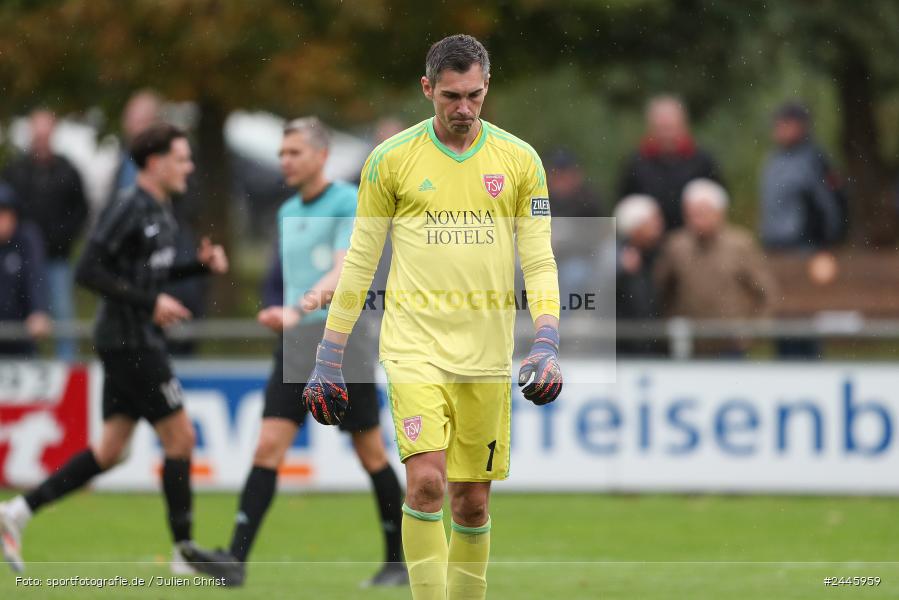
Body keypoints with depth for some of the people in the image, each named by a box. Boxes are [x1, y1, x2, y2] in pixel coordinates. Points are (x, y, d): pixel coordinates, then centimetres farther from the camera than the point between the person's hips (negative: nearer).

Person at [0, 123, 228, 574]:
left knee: (110, 449, 9)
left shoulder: (159, 211, 14)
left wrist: (200, 264, 11)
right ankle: (184, 550, 4)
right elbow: (88, 271, -20)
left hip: (133, 343, 10)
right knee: (180, 436, -4)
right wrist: (149, 303, -22)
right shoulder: (128, 209, -15)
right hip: (130, 341, -10)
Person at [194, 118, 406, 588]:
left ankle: (399, 561, 15)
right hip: (296, 345, 6)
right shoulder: (288, 212, 15)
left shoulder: (348, 203, -8)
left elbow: (344, 271, -22)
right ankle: (236, 559, -13)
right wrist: (276, 312, 8)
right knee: (268, 447, -6)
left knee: (371, 454, 2)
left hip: (342, 342, -6)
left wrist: (304, 306, -36)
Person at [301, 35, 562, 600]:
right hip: (414, 347, -2)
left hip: (487, 360, 2)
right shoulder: (391, 159, 1)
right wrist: (329, 358, 5)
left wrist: (548, 345, -9)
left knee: (472, 500, 6)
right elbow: (359, 262, 6)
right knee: (426, 482, -18)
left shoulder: (520, 160, 4)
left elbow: (540, 261, 5)